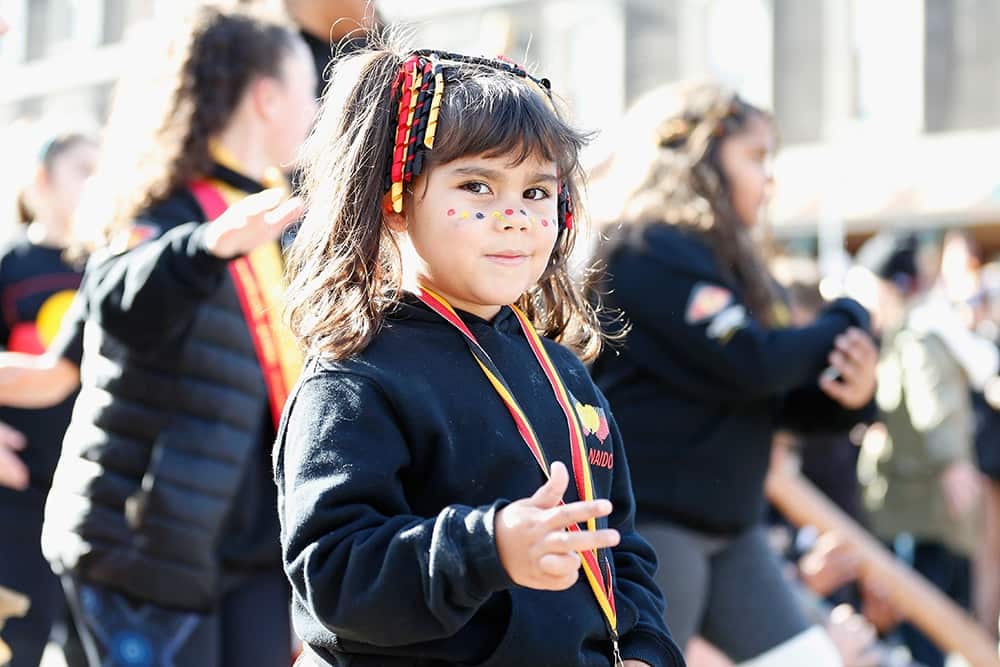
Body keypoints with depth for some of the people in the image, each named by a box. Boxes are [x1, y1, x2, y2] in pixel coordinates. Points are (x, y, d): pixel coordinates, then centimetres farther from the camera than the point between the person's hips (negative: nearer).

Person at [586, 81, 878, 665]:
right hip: (649, 522, -9)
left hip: (729, 526, 10)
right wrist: (846, 323, -5)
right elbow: (749, 365, -23)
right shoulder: (652, 250, -14)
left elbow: (785, 399, 16)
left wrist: (847, 393, -7)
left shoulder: (724, 261, 15)